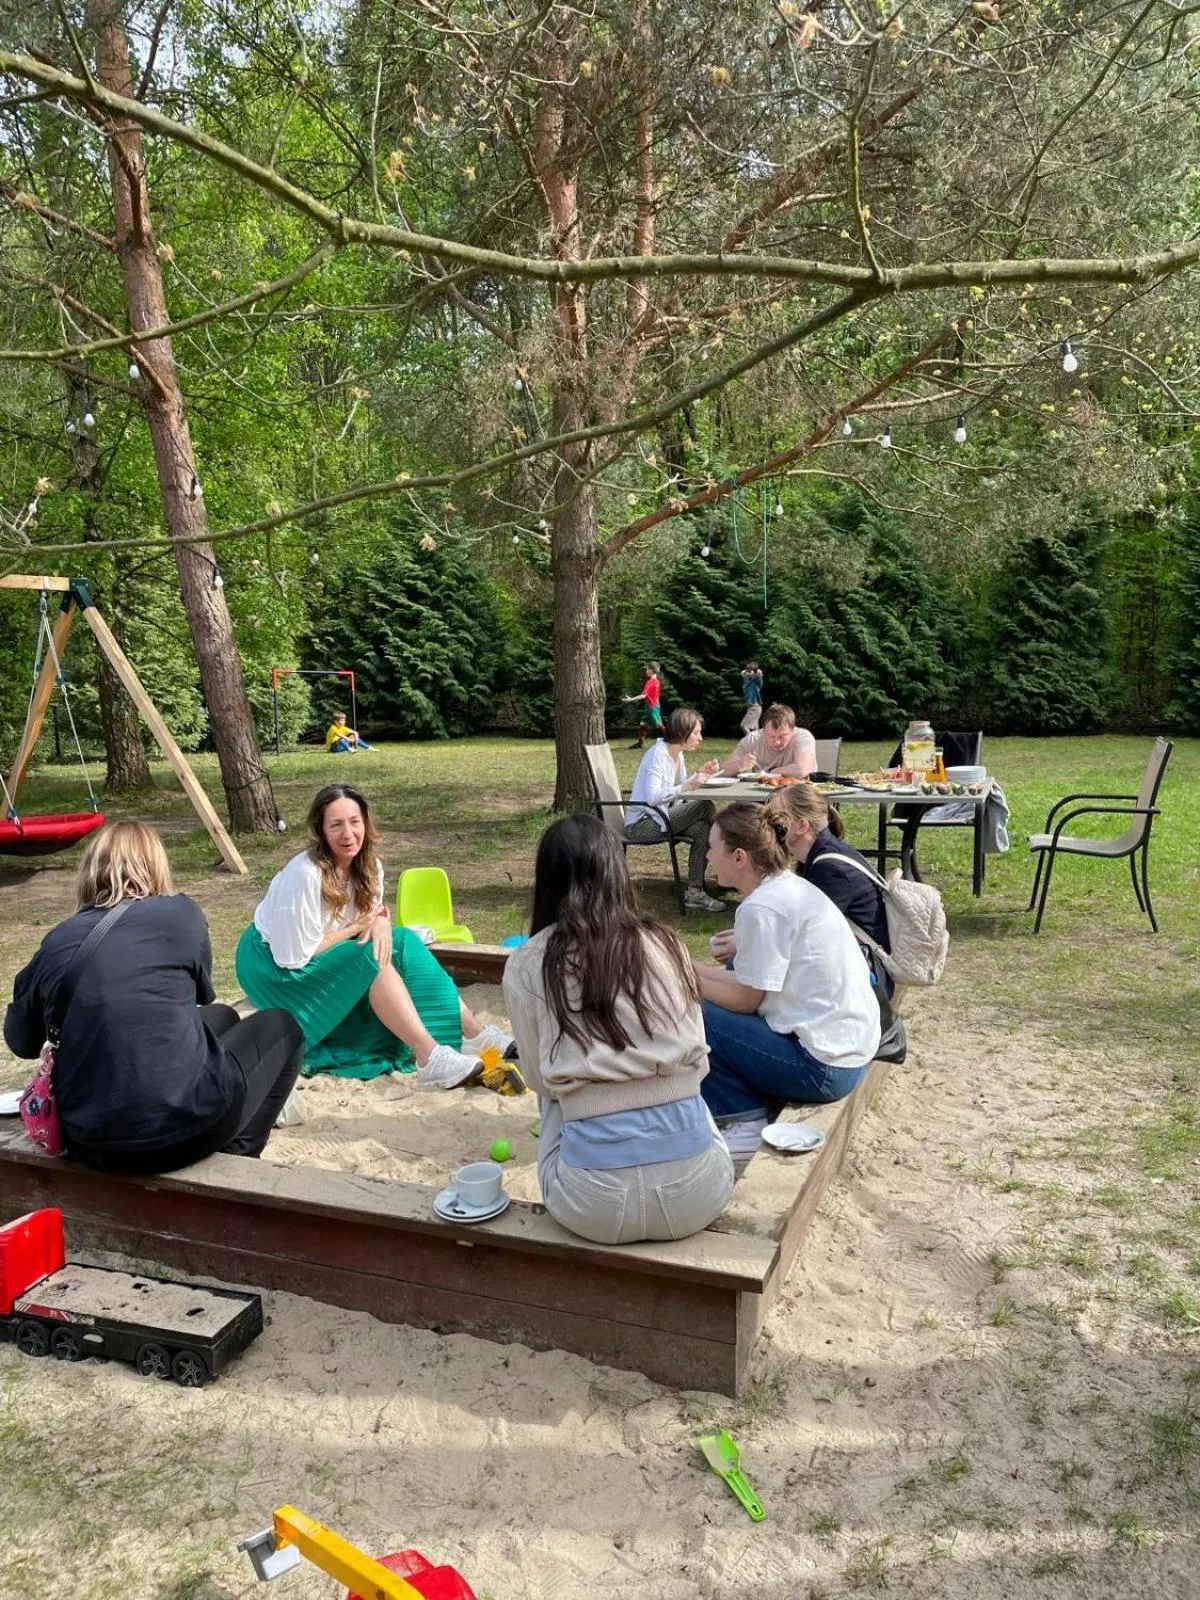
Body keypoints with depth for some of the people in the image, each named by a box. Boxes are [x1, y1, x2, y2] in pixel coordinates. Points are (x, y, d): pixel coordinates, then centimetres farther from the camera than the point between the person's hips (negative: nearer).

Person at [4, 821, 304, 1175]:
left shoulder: (56, 942, 7)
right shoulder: (180, 913, 0)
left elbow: (21, 1042, 18)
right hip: (183, 1125, -5)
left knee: (220, 1017, 28)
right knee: (281, 1026, 23)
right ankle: (234, 1158, 13)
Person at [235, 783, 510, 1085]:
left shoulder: (369, 867, -8)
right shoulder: (303, 875, -29)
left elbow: (371, 921, 4)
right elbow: (292, 958, -26)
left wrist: (380, 922, -21)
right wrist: (356, 927, -18)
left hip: (324, 956, 7)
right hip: (273, 963, -7)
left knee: (402, 942, -14)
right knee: (372, 958, -28)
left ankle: (472, 1034, -17)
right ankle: (430, 1057, -33)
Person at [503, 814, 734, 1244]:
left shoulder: (525, 966, -1)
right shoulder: (665, 945, 3)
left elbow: (539, 1077, 10)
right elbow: (697, 1062, 12)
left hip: (595, 1206, -1)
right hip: (697, 1191, 2)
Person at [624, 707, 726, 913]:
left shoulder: (678, 754, 10)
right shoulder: (657, 754, -17)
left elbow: (679, 791, 13)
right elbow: (652, 797, -26)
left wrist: (700, 774, 2)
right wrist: (686, 786, -33)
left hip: (662, 817, 9)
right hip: (642, 824, -9)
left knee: (702, 828, -19)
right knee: (705, 806, -20)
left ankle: (694, 891, -17)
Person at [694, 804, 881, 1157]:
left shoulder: (762, 908, -20)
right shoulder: (789, 886, 7)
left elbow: (745, 999, -11)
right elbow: (755, 981, 11)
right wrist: (691, 970, 10)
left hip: (824, 1067, -10)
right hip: (853, 1045, 10)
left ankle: (745, 1122, 3)